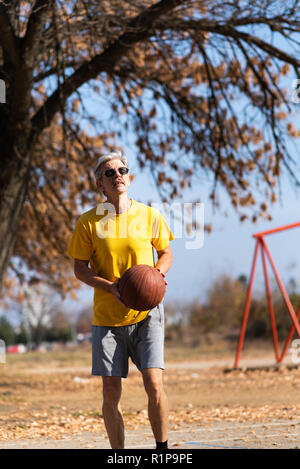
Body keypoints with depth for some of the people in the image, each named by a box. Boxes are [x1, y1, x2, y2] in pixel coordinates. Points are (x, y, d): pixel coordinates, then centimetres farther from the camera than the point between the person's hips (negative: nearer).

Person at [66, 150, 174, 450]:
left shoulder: (150, 216, 1)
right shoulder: (88, 222, -2)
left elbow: (166, 253, 14)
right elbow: (79, 268, 2)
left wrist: (158, 273, -8)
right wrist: (111, 287, -15)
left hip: (146, 313, 0)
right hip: (107, 317, 0)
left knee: (154, 383, -13)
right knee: (111, 391, 0)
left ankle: (162, 450, 4)